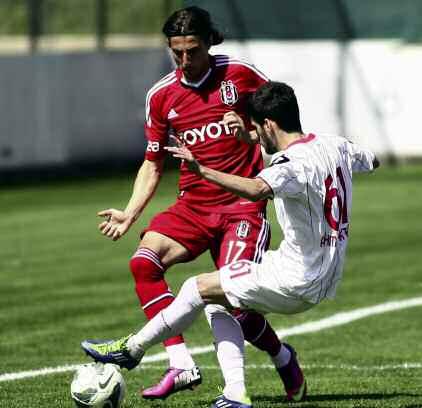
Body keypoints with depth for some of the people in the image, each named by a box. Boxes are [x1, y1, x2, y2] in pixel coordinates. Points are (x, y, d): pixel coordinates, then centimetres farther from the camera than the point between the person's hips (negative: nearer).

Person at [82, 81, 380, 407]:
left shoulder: (293, 164, -22)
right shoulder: (336, 146, 5)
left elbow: (256, 190, -44)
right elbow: (372, 160, 27)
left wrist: (201, 170, -44)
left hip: (296, 281, -9)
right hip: (325, 280, 10)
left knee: (199, 288, -4)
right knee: (222, 304, 16)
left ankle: (132, 348, 9)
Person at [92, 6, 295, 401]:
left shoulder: (239, 73, -4)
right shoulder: (161, 96, 5)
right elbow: (153, 164, 13)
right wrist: (129, 213, 2)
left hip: (243, 204, -4)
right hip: (192, 205, 4)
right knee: (144, 260, -24)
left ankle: (282, 358, 18)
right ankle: (181, 366, -26)